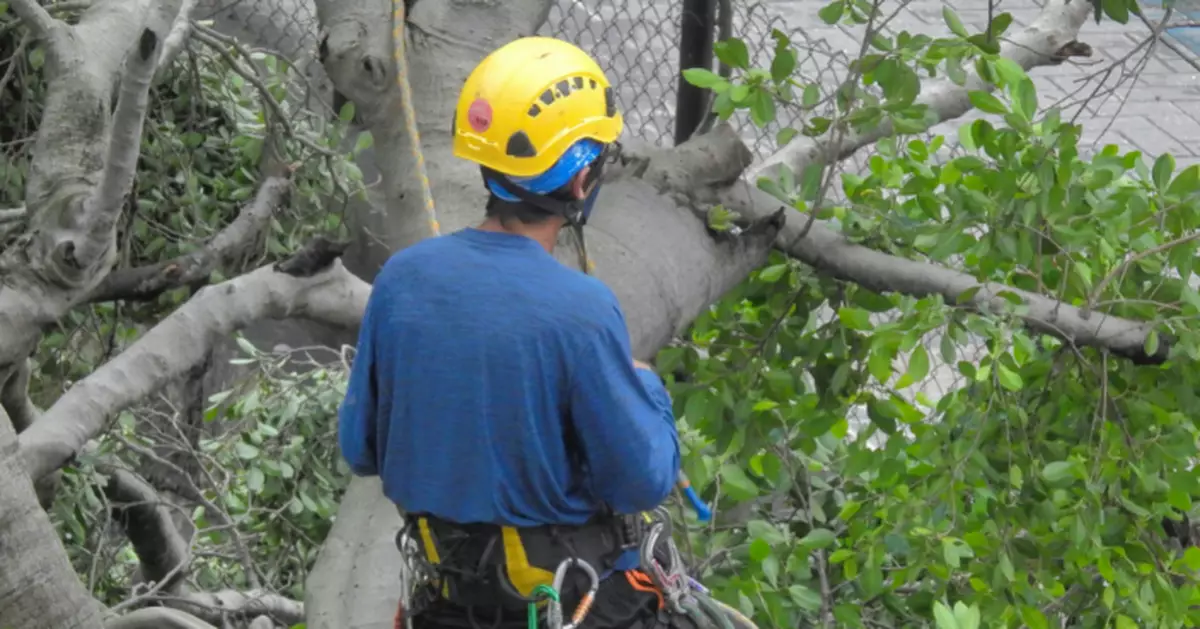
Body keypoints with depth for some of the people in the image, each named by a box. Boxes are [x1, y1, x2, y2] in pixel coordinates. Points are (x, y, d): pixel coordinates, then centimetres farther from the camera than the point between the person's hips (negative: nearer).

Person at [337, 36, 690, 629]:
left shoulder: (401, 277, -10)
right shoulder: (582, 309, -24)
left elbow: (359, 448, 0)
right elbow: (643, 482, -16)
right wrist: (647, 389, 1)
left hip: (447, 569, 5)